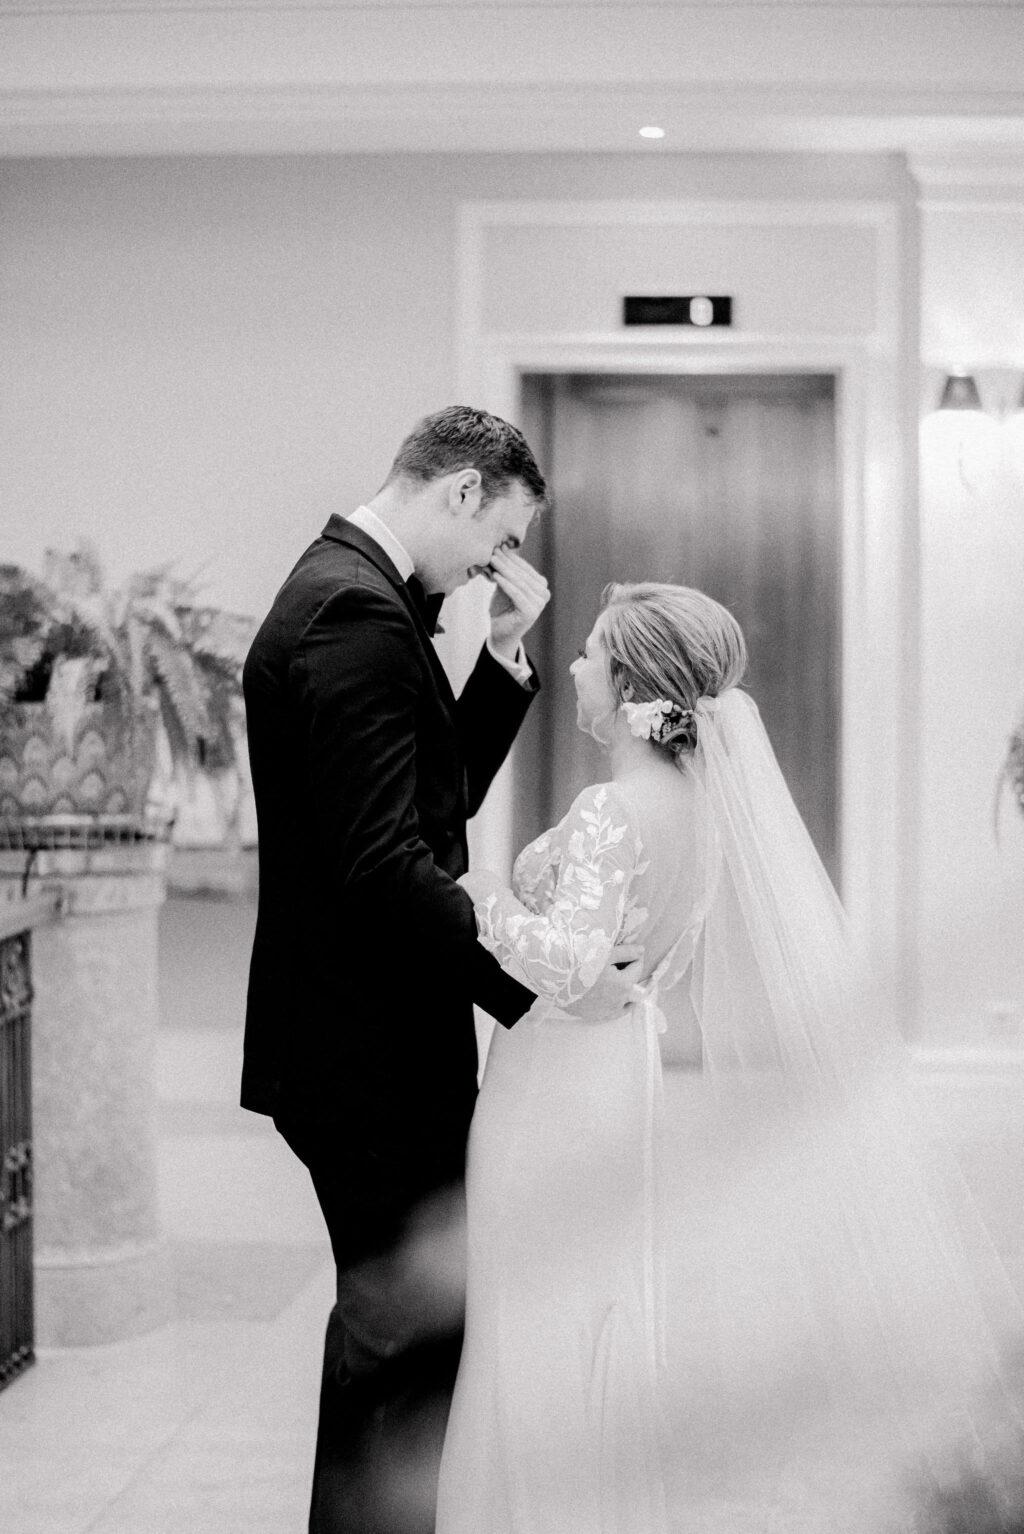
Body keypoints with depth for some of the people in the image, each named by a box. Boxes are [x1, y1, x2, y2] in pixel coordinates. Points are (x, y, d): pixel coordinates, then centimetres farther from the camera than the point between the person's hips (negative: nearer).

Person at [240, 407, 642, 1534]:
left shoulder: (348, 595, 14)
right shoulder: (355, 616, -19)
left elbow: (441, 795, 20)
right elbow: (383, 863, -27)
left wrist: (503, 655, 8)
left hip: (363, 1040, 11)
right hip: (372, 1050, -11)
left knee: (390, 1316, 18)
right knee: (406, 1329, -3)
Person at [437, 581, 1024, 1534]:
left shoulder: (611, 812, -21)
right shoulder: (706, 797, 3)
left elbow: (567, 963, -31)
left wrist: (485, 895, -18)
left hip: (581, 1101, -8)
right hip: (646, 1084, 8)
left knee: (568, 1331, 3)